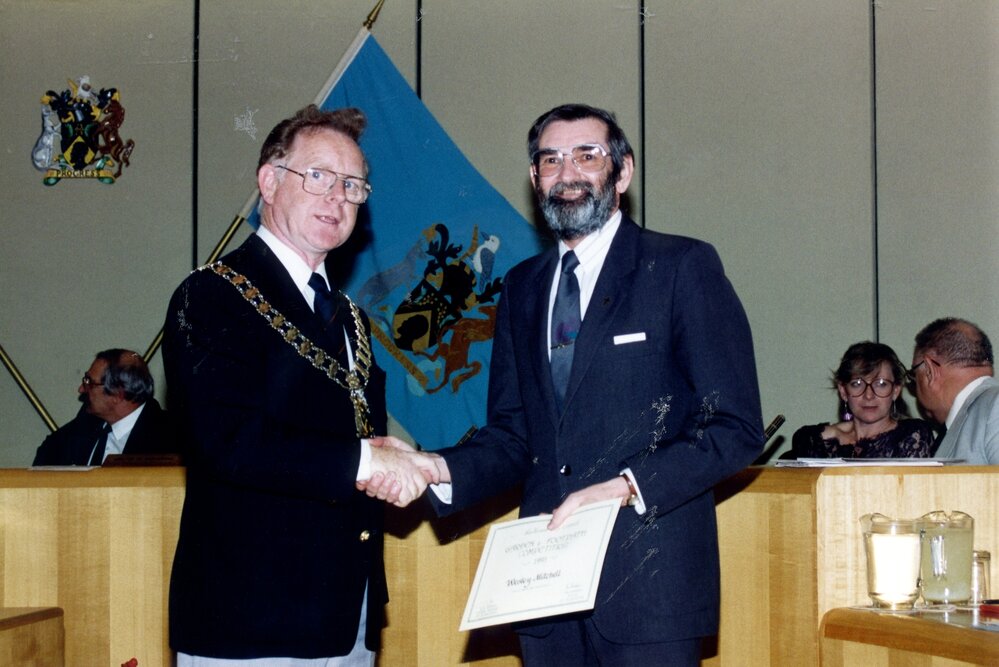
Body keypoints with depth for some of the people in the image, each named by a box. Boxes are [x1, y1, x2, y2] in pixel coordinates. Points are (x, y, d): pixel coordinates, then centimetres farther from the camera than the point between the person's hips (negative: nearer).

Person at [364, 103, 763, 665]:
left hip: (648, 582, -4)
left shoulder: (683, 267, -3)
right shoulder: (523, 286, 15)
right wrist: (437, 469, -5)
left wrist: (625, 488, -19)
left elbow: (735, 428, -8)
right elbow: (514, 436, 14)